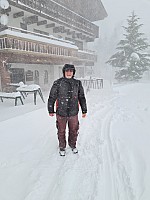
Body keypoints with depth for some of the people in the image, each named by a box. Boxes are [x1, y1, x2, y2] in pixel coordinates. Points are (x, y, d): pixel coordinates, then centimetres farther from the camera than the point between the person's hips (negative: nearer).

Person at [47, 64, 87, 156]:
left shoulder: (77, 83, 0)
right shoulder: (58, 83, -8)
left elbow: (82, 98, 8)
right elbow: (52, 97, 0)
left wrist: (84, 110, 10)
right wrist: (51, 110, 4)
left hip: (74, 113, 2)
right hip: (61, 113, -2)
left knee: (74, 131, 17)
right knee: (61, 131, 13)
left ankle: (73, 145, 42)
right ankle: (62, 147, 36)